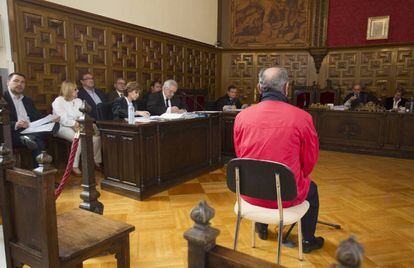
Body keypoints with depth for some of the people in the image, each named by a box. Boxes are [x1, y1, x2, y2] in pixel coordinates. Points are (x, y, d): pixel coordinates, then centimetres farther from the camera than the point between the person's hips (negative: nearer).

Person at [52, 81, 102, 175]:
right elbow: (62, 119, -13)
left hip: (79, 126, 6)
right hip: (63, 127, -5)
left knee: (96, 137, -21)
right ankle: (74, 166, -26)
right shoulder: (58, 101, 0)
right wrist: (75, 124, -27)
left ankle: (96, 161, -5)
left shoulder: (79, 101, 18)